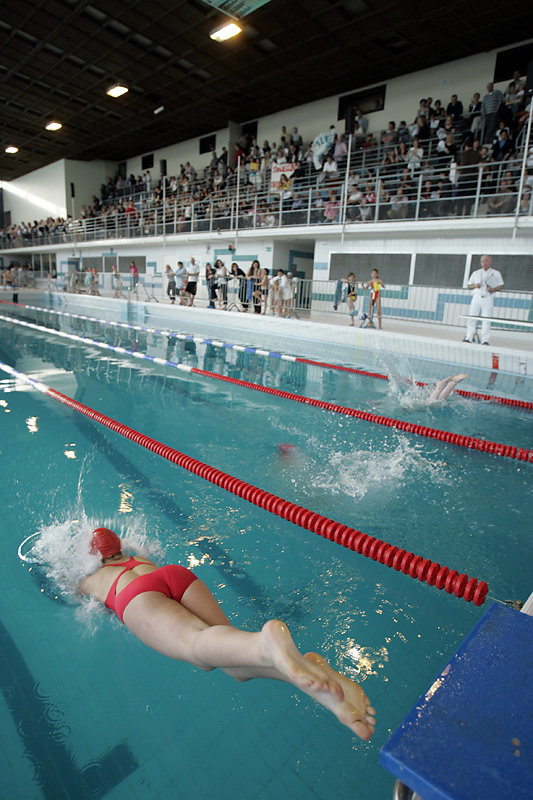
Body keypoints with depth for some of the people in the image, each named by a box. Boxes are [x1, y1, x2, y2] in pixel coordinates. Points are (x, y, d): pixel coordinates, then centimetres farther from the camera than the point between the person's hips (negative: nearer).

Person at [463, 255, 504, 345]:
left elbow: (501, 286, 10)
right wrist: (475, 286, -5)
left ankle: (485, 340, -7)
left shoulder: (496, 273, 12)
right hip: (476, 297, 2)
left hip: (488, 298, -2)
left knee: (486, 320, -8)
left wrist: (492, 289, -10)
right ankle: (468, 338, -1)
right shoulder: (476, 273, 17)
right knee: (472, 318, -4)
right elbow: (468, 286, 16)